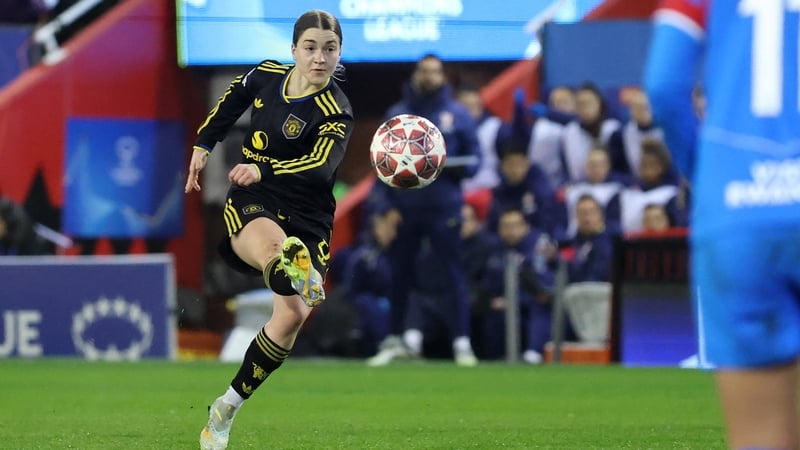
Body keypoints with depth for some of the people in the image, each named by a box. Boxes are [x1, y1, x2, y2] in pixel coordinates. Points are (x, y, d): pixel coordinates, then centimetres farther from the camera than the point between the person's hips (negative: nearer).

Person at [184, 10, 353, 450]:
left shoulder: (336, 114, -14)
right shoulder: (266, 75, 0)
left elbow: (321, 165, -33)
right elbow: (229, 102, 23)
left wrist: (264, 170, -48)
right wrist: (203, 145, 23)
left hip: (306, 218, -2)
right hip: (252, 203, 2)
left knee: (292, 315, -17)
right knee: (271, 246, -37)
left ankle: (227, 408, -3)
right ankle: (295, 274, -74)